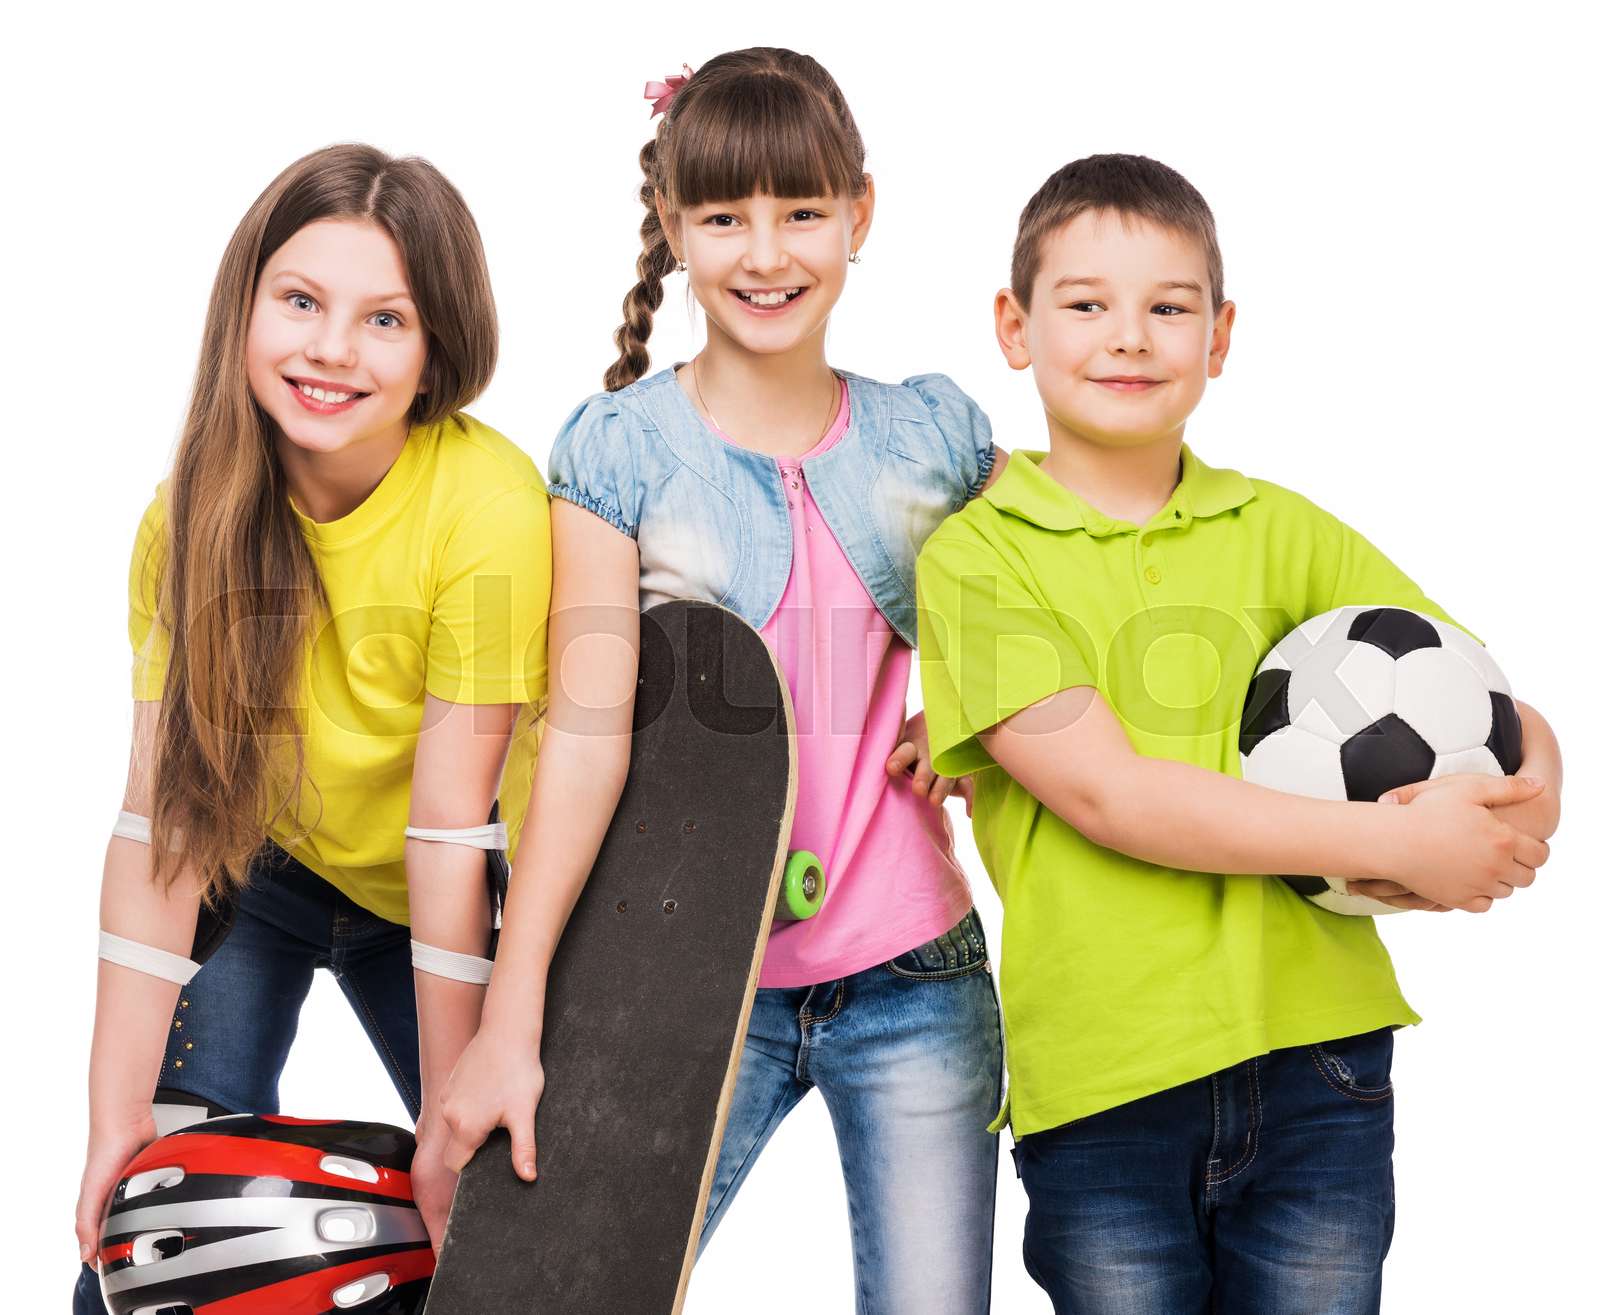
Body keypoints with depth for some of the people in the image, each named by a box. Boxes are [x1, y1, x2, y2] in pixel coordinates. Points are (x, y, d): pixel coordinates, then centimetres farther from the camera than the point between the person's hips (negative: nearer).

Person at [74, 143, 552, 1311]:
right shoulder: (196, 509, -18)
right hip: (260, 870, 2)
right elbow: (162, 808, -21)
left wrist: (450, 1123, -21)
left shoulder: (489, 503, -29)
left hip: (446, 908, -1)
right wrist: (119, 1117, -24)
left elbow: (450, 825, -27)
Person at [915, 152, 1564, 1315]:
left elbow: (1507, 717, 8)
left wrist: (1529, 798, -16)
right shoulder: (978, 554, -2)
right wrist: (1390, 843, -16)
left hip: (1315, 1058, 3)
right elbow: (1105, 793, -13)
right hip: (1100, 1085, -3)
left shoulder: (1280, 533, 9)